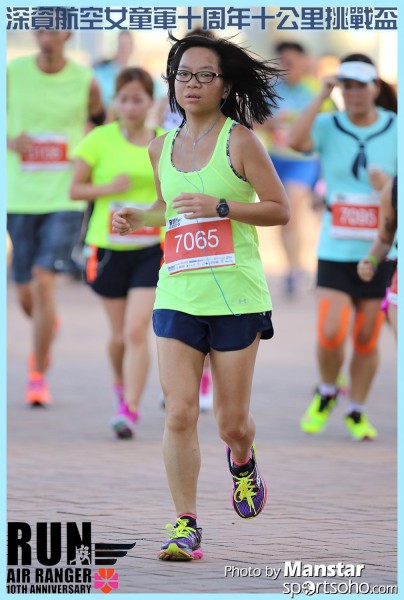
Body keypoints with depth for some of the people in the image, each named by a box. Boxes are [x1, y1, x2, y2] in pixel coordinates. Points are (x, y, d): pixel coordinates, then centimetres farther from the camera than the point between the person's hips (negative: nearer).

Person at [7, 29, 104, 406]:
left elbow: (100, 125, 16)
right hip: (19, 198, 2)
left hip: (65, 199, -2)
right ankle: (47, 328, 45)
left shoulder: (84, 81, 0)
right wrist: (10, 140, -11)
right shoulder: (12, 73, 0)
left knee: (44, 280, -16)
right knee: (26, 294, 8)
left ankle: (38, 375, -6)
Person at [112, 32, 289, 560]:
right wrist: (138, 219, 8)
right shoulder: (163, 148, 11)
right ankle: (186, 526, -5)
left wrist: (219, 207, -16)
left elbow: (280, 210, -4)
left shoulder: (239, 141, -4)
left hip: (236, 295, -3)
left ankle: (243, 462, 40)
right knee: (179, 412, -10)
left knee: (232, 422, 3)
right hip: (177, 294, 3)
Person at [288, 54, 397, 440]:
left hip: (380, 253, 1)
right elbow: (296, 141, -21)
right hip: (335, 251, 0)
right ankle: (326, 393, 18)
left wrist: (389, 185, -19)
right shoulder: (328, 127, 0)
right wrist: (321, 96, -20)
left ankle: (356, 412, 21)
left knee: (367, 339, 3)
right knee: (330, 333, -11)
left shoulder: (395, 129, 1)